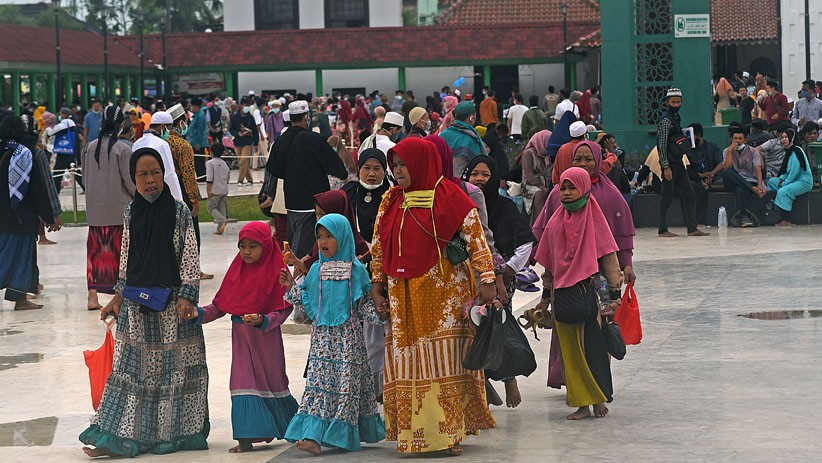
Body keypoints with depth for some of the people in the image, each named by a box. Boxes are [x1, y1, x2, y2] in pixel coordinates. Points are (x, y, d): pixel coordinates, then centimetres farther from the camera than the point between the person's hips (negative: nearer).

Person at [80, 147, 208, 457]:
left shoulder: (180, 211, -5)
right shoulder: (131, 213, 6)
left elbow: (190, 257, -5)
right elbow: (126, 260, 15)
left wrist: (186, 296, -13)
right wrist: (119, 295, 13)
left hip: (172, 301, -3)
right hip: (137, 301, 3)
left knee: (175, 367, 3)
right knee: (132, 368, 3)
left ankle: (176, 433, 14)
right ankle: (120, 437, 3)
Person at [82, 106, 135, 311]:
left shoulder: (91, 147, 3)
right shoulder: (123, 149, -12)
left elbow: (85, 176, 11)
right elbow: (129, 180, -10)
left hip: (95, 209, 4)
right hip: (119, 208, -4)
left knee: (95, 250, 7)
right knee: (119, 250, 5)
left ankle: (93, 296, 2)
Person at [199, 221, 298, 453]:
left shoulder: (276, 271, -10)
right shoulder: (237, 270, 5)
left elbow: (282, 310, -12)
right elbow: (221, 305, 5)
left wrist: (262, 320, -28)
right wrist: (200, 314, -10)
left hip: (266, 337, -4)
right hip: (241, 337, 4)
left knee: (272, 381, 7)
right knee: (244, 381, -2)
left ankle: (293, 429, 26)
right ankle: (246, 438, -1)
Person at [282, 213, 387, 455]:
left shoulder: (356, 269, -1)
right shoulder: (317, 270, 10)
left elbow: (365, 304, 1)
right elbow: (307, 302, 13)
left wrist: (378, 314, -16)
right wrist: (291, 287, 1)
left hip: (347, 336, -3)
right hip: (322, 335, 3)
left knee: (347, 382, -2)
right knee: (318, 382, -3)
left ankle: (344, 434, 4)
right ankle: (313, 436, -7)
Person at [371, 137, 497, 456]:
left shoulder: (449, 196, -4)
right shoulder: (390, 201, 11)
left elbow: (475, 238, -5)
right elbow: (379, 246, 17)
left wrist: (487, 280, -10)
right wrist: (377, 285, 13)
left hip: (442, 292, -4)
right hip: (402, 295, 4)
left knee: (444, 359, -3)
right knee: (408, 361, 3)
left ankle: (449, 433, 3)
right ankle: (414, 433, 9)